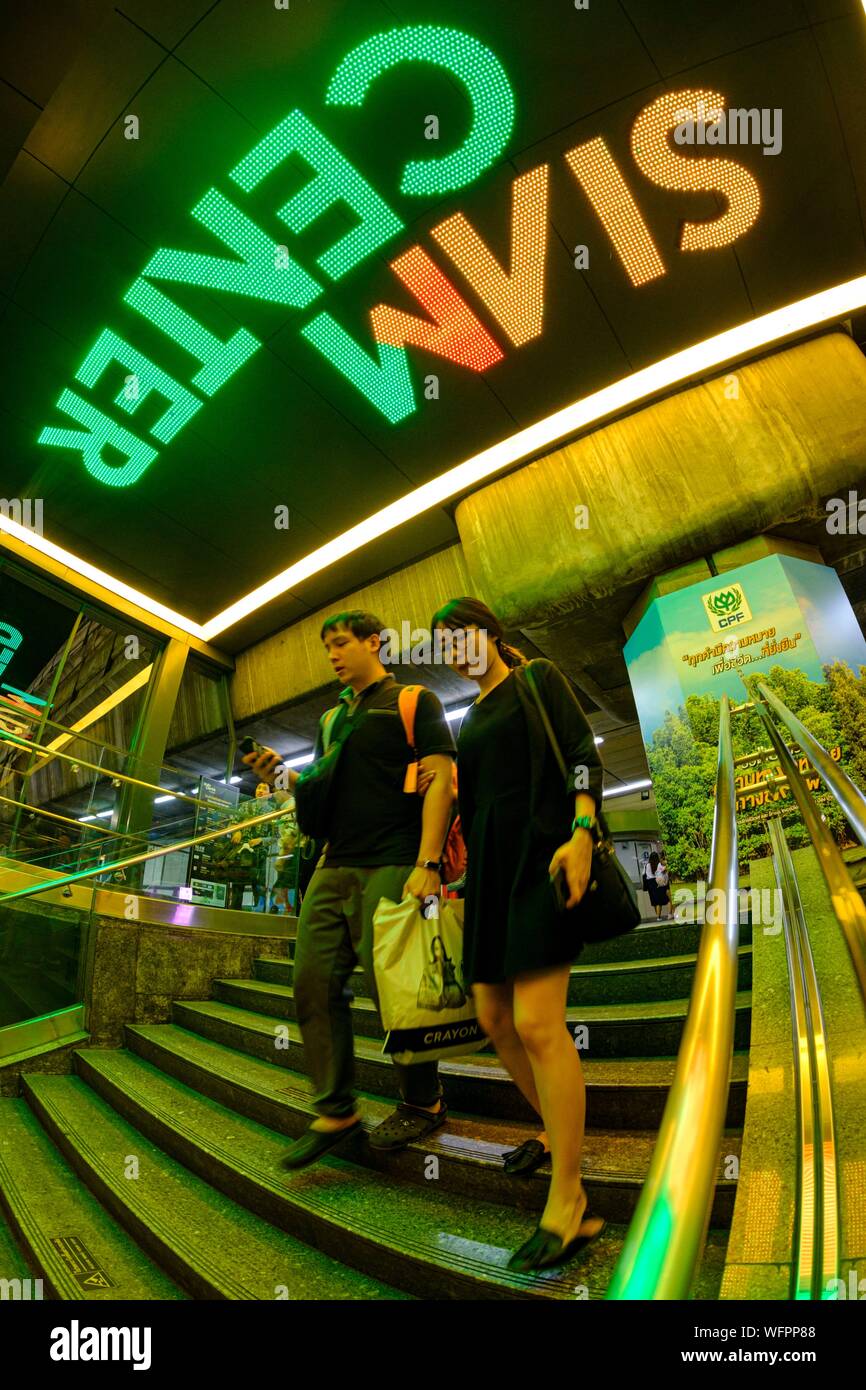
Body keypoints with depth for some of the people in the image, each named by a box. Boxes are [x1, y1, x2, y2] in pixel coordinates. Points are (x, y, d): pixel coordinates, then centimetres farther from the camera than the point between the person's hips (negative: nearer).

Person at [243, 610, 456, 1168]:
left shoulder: (413, 702, 1)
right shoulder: (334, 718, 22)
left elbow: (439, 780, -10)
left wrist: (428, 863, -20)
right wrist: (283, 775, 5)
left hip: (391, 866, -7)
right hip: (336, 866, 7)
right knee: (314, 982, 4)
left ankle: (424, 1103, 21)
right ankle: (336, 1111, 20)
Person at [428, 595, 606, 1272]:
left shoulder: (539, 680, 3)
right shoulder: (472, 718, 21)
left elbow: (584, 755, -8)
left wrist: (581, 833, -21)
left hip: (542, 854, -7)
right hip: (490, 866, 8)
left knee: (537, 1021, -14)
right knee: (494, 1017, 10)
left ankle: (569, 1202, 0)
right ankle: (557, 1130, 33)